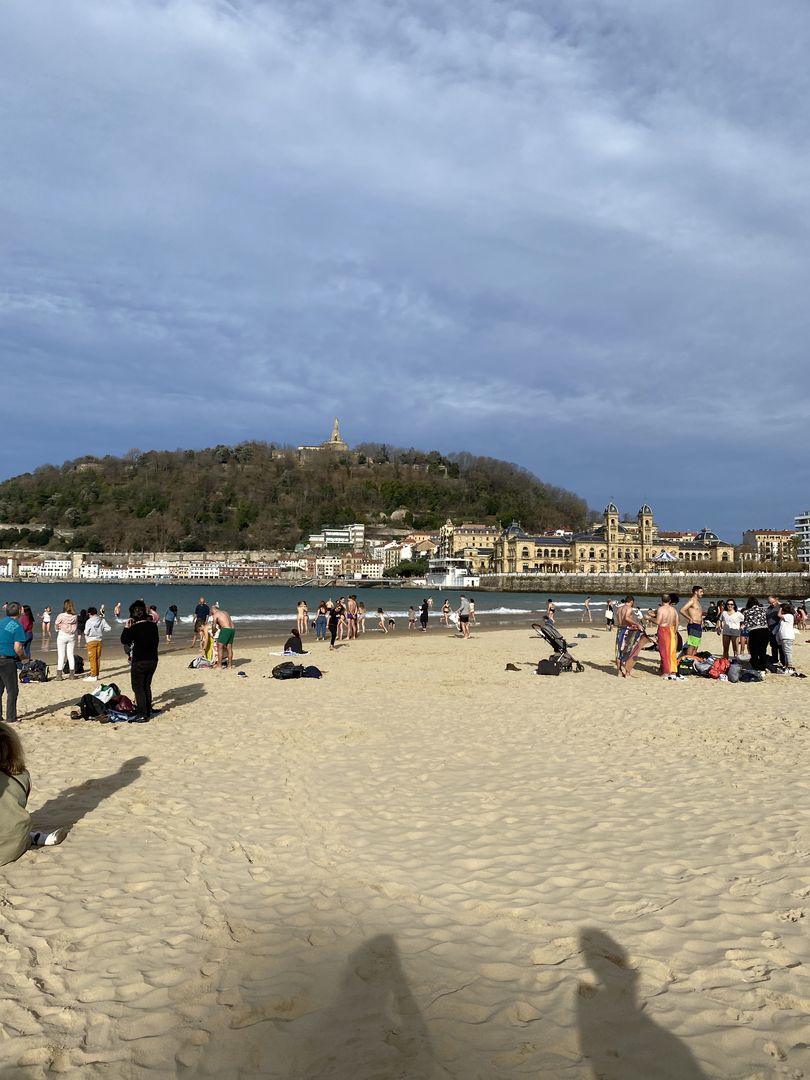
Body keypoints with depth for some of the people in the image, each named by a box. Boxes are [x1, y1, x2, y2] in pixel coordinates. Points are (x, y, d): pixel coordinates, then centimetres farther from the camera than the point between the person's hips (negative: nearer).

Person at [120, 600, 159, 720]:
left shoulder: (135, 627, -15)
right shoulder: (153, 625, 4)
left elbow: (124, 641, -11)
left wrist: (127, 627, -5)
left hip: (139, 661, -6)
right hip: (153, 660, 6)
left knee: (138, 688, 2)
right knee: (147, 686, 17)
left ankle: (142, 714, -2)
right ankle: (148, 711, 20)